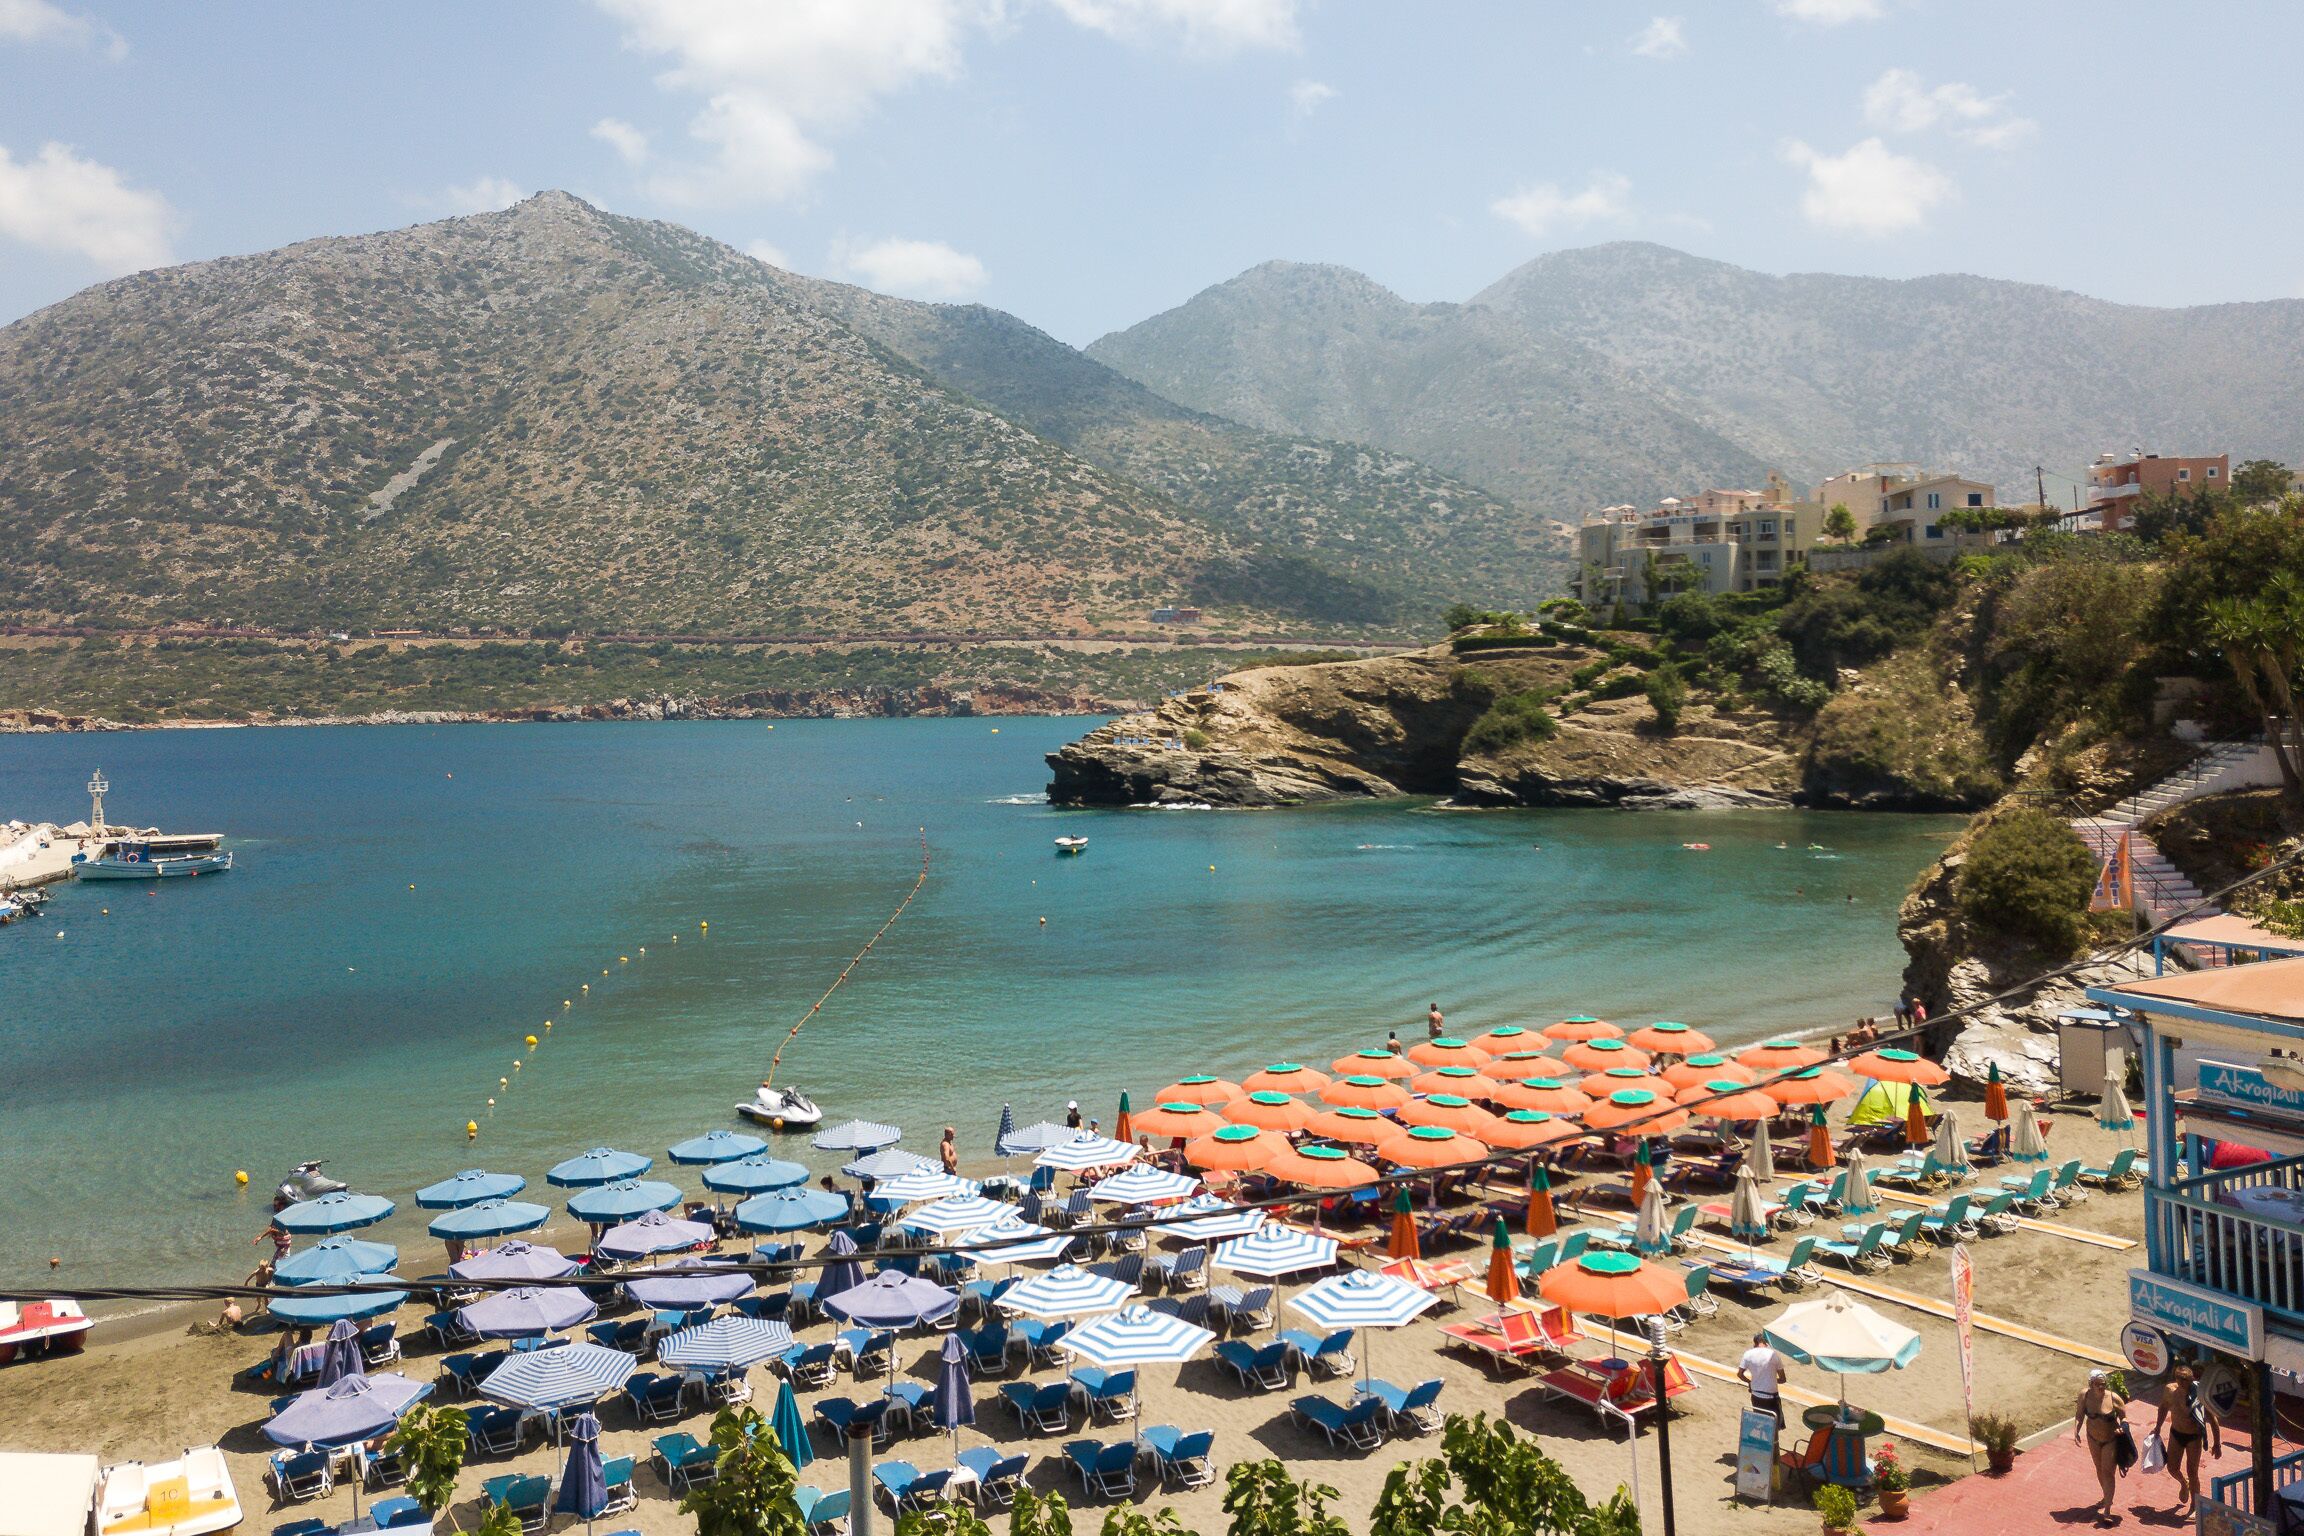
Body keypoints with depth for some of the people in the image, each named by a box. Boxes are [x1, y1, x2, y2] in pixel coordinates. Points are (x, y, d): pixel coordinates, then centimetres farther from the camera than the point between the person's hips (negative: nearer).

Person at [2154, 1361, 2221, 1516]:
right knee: (2172, 1468, 11)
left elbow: (2213, 1420, -17)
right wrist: (2158, 1427, 15)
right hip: (2176, 1433, 4)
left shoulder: (2199, 1396, -27)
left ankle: (2194, 1505, 23)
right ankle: (2184, 1484, 45)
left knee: (2192, 1473, 4)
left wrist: (2217, 1444, -14)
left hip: (2193, 1437, -4)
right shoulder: (2169, 1390, -14)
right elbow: (2164, 1407, 7)